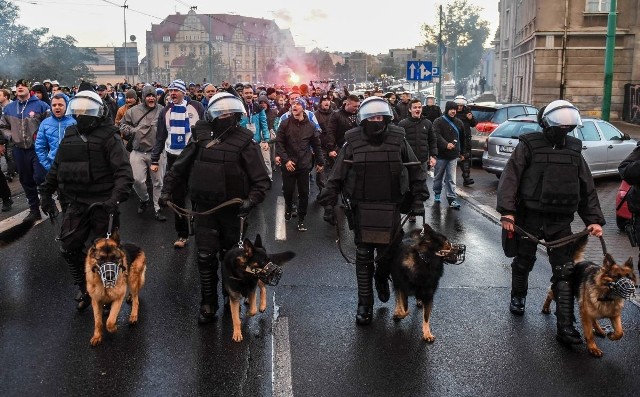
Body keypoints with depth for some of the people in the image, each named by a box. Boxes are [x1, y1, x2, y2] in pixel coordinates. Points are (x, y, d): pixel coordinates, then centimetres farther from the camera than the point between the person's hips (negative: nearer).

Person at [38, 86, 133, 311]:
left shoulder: (108, 137, -10)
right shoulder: (70, 135, 9)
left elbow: (124, 171, -19)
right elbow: (57, 168, 20)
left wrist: (116, 198, -31)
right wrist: (46, 193, 20)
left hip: (102, 205, -6)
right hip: (77, 204, 6)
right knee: (69, 248, 10)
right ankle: (85, 288, 29)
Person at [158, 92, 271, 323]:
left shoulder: (244, 141, -9)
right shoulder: (201, 137, 0)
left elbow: (261, 179, -11)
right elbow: (180, 168, 9)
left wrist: (251, 200, -26)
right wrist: (167, 191, 1)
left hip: (233, 210, -2)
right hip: (206, 209, 2)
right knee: (205, 257, 3)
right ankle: (208, 304, 18)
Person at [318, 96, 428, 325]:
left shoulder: (398, 140, -1)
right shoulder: (353, 142, -3)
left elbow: (415, 172, 4)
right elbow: (338, 175, -2)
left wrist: (418, 200, 0)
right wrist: (330, 196, -9)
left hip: (391, 209, 1)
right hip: (362, 209, 0)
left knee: (389, 253, 8)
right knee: (363, 256, 5)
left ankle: (382, 279, 43)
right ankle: (364, 304, 17)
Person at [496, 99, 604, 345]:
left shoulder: (574, 150, 9)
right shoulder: (529, 145, -5)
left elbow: (587, 188, 12)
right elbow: (510, 178, -11)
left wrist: (594, 219, 4)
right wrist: (507, 212, -21)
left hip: (561, 222, 3)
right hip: (529, 217, -3)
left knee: (565, 271, -3)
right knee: (524, 262, 15)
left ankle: (565, 326, -1)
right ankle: (518, 297, 42)